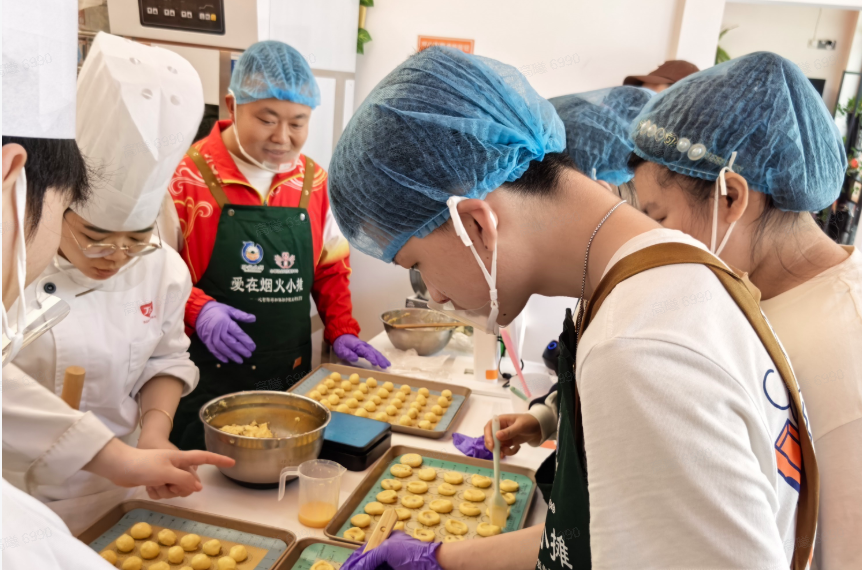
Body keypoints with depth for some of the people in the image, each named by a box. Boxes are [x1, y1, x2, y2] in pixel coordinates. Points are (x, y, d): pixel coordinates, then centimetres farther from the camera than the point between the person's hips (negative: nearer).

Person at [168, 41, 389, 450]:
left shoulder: (313, 181, 6)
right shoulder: (188, 176, -8)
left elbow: (330, 265, 15)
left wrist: (341, 330, 5)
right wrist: (198, 310, -23)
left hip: (291, 377, 4)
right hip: (209, 382, -3)